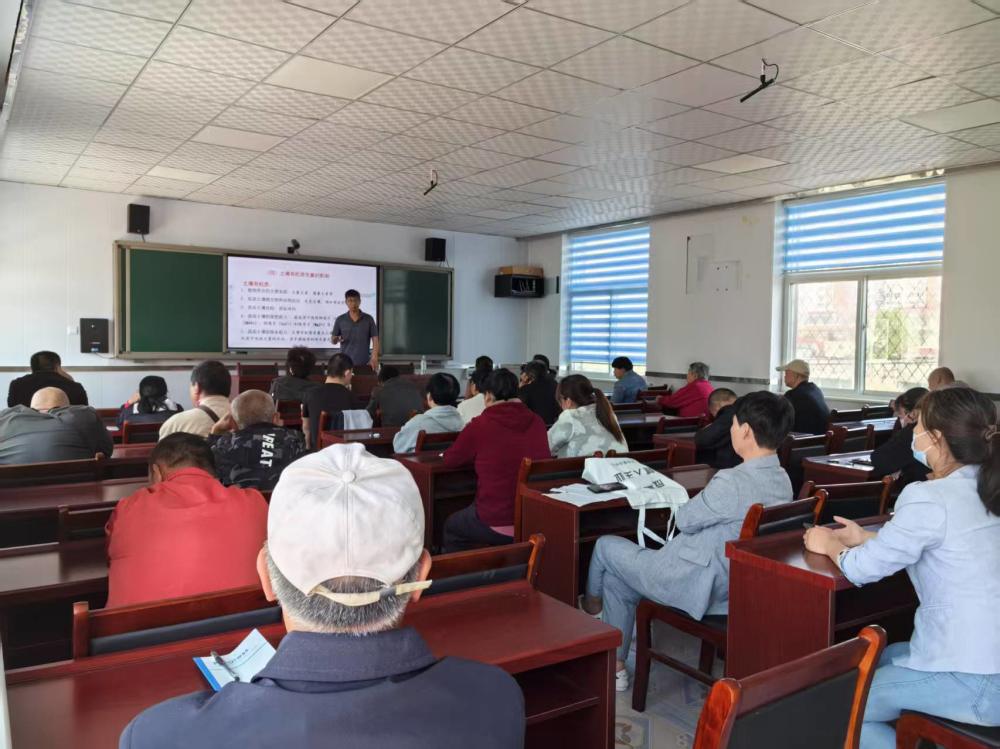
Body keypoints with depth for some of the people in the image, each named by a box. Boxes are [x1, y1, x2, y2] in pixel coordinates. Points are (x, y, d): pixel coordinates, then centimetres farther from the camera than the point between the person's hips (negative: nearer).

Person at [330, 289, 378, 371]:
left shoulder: (368, 319, 3)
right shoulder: (340, 320, 4)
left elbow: (375, 339, 2)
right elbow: (333, 339, 9)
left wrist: (374, 359, -9)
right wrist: (334, 340, -17)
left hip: (364, 363, 0)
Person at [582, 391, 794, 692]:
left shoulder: (732, 482, -29)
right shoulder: (783, 481, -1)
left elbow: (685, 520, -12)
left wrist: (689, 504, 6)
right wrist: (706, 503, 4)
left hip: (696, 585, -8)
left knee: (606, 545, 13)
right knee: (617, 578, 22)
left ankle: (592, 602, 43)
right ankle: (614, 664, 29)